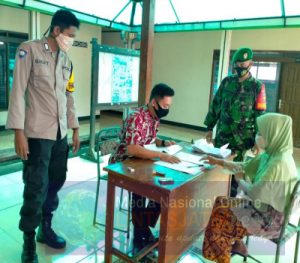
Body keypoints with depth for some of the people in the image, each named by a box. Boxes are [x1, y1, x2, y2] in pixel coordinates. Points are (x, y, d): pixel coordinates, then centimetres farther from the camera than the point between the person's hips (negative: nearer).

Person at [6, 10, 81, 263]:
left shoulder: (67, 60, 13)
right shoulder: (29, 50, -5)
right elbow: (18, 91, -9)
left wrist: (75, 129, 14)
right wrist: (19, 131, -15)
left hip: (61, 133, 6)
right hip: (37, 133, -6)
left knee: (56, 183, 12)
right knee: (36, 188, 0)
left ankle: (45, 228, 31)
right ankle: (29, 242, 18)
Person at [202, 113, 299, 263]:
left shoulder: (279, 164, -31)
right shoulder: (272, 154, -1)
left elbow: (254, 193, -27)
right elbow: (245, 167, 10)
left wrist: (240, 180, -7)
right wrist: (218, 162, 9)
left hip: (271, 219, -8)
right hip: (265, 207, 8)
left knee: (220, 215, -1)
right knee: (221, 202, 8)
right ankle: (235, 245, 24)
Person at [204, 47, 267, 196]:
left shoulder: (257, 87, -6)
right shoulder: (226, 82, 4)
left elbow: (260, 114, -6)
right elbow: (215, 106, 8)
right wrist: (210, 128, 7)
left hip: (241, 137, -3)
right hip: (222, 133, 3)